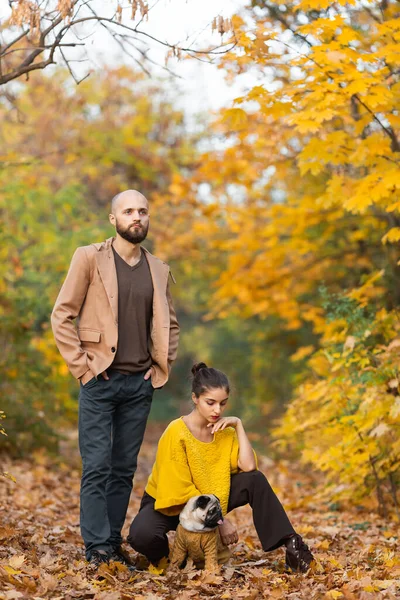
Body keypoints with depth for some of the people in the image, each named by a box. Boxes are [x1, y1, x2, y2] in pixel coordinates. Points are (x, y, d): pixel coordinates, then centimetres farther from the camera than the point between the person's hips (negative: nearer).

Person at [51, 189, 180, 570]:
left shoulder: (159, 270, 11)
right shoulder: (89, 258, -2)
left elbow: (170, 324, 23)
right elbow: (62, 316, -3)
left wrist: (163, 366, 10)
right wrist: (82, 366, -8)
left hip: (140, 383, 4)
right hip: (100, 381, -4)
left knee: (124, 469, 7)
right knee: (97, 467, -6)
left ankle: (113, 544, 14)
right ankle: (97, 549, -2)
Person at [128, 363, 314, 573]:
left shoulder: (224, 429, -6)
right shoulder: (177, 433, -24)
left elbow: (248, 466, -22)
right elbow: (182, 492, -23)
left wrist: (238, 425, -21)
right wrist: (220, 520, -22)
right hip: (167, 503, -4)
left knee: (255, 480, -16)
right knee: (142, 535, -37)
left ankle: (289, 543, -14)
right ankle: (164, 556, -2)